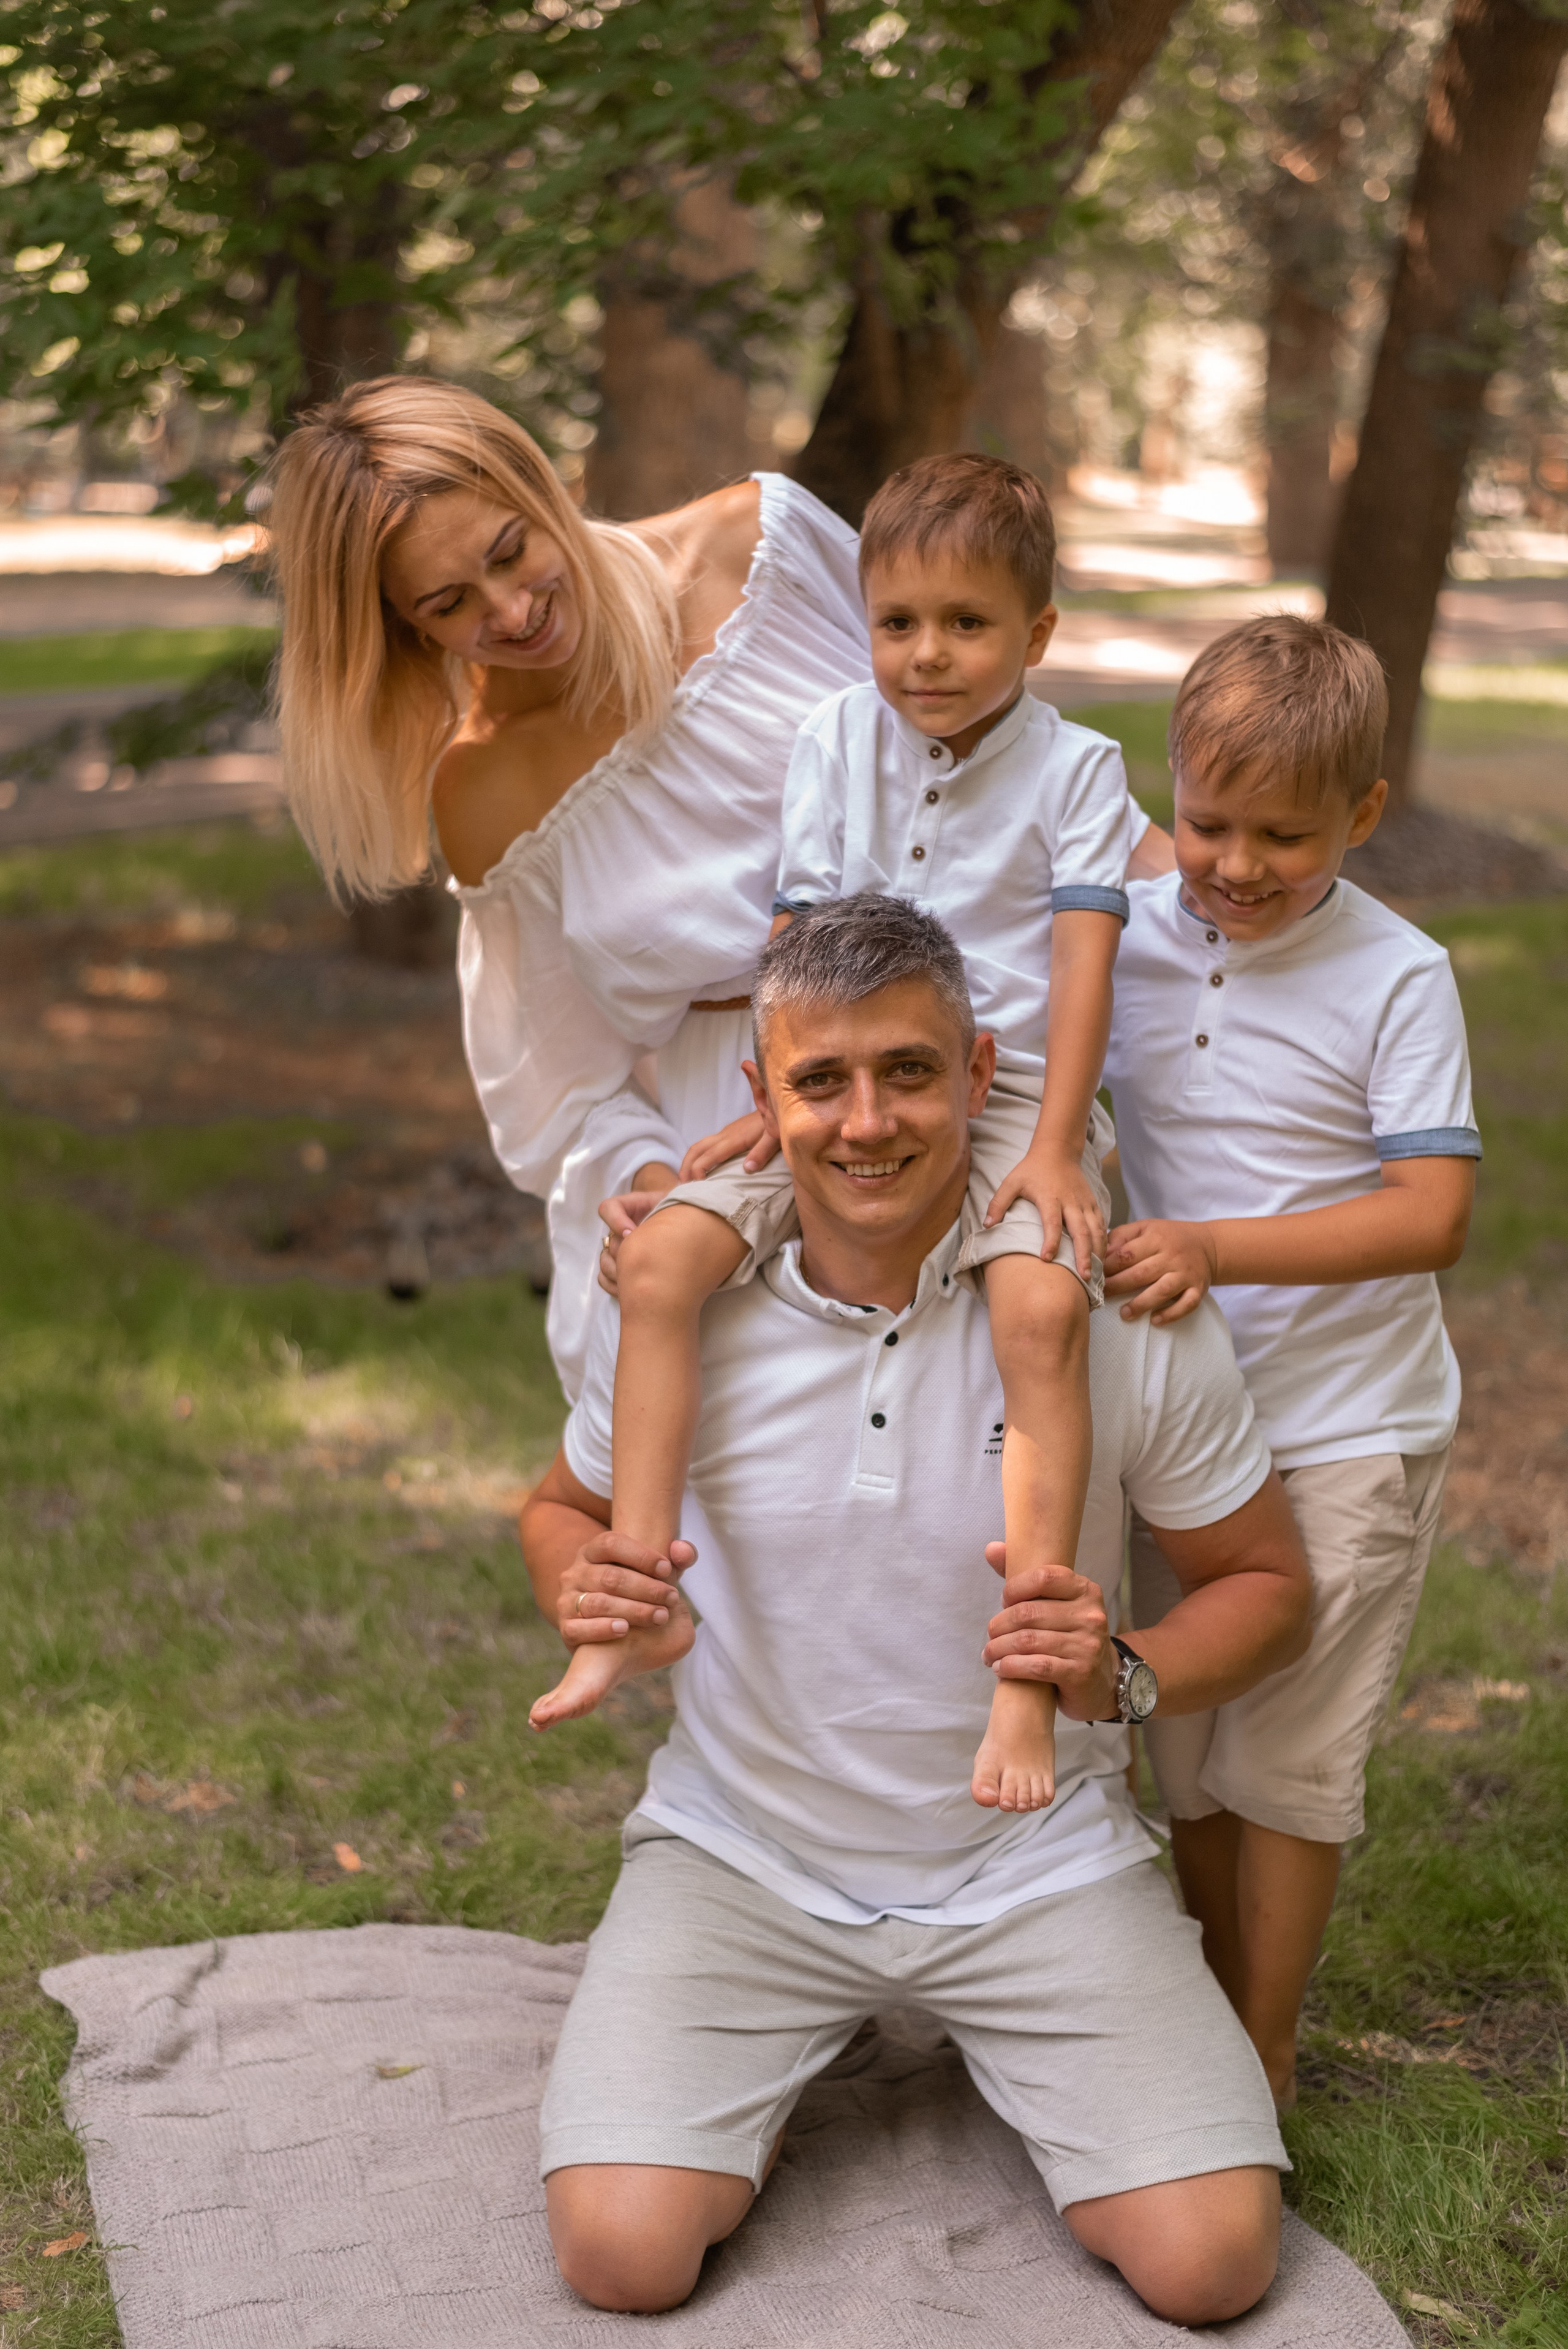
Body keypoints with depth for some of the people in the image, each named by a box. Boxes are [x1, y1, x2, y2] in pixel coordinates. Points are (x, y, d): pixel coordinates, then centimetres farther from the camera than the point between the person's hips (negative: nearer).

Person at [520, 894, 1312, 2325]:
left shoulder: (1124, 1309, -14)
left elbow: (1268, 1585, -1)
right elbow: (565, 1510, 8)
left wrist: (1129, 1679, -23)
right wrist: (602, 1616, -16)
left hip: (1035, 1866, 0)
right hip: (743, 1855, 0)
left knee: (1209, 2262, -13)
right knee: (622, 2250, -18)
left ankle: (1005, 2051, 19)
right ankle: (771, 2059, 17)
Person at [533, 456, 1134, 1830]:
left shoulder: (1074, 768, 0)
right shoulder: (838, 740, 8)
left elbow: (1083, 965, -7)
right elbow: (803, 935, 8)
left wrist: (1053, 1147, -15)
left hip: (1010, 1091, -4)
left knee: (1043, 1305, -32)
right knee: (661, 1256, -17)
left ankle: (1027, 1680, -31)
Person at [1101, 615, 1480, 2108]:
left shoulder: (1396, 979, -14)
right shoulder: (1123, 937, -3)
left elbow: (1433, 1213, -19)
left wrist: (1215, 1246, -30)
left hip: (1342, 1429, -4)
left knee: (1285, 1757, 5)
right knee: (1179, 1736, 16)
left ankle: (1263, 2056, 22)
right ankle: (1211, 2007, 35)